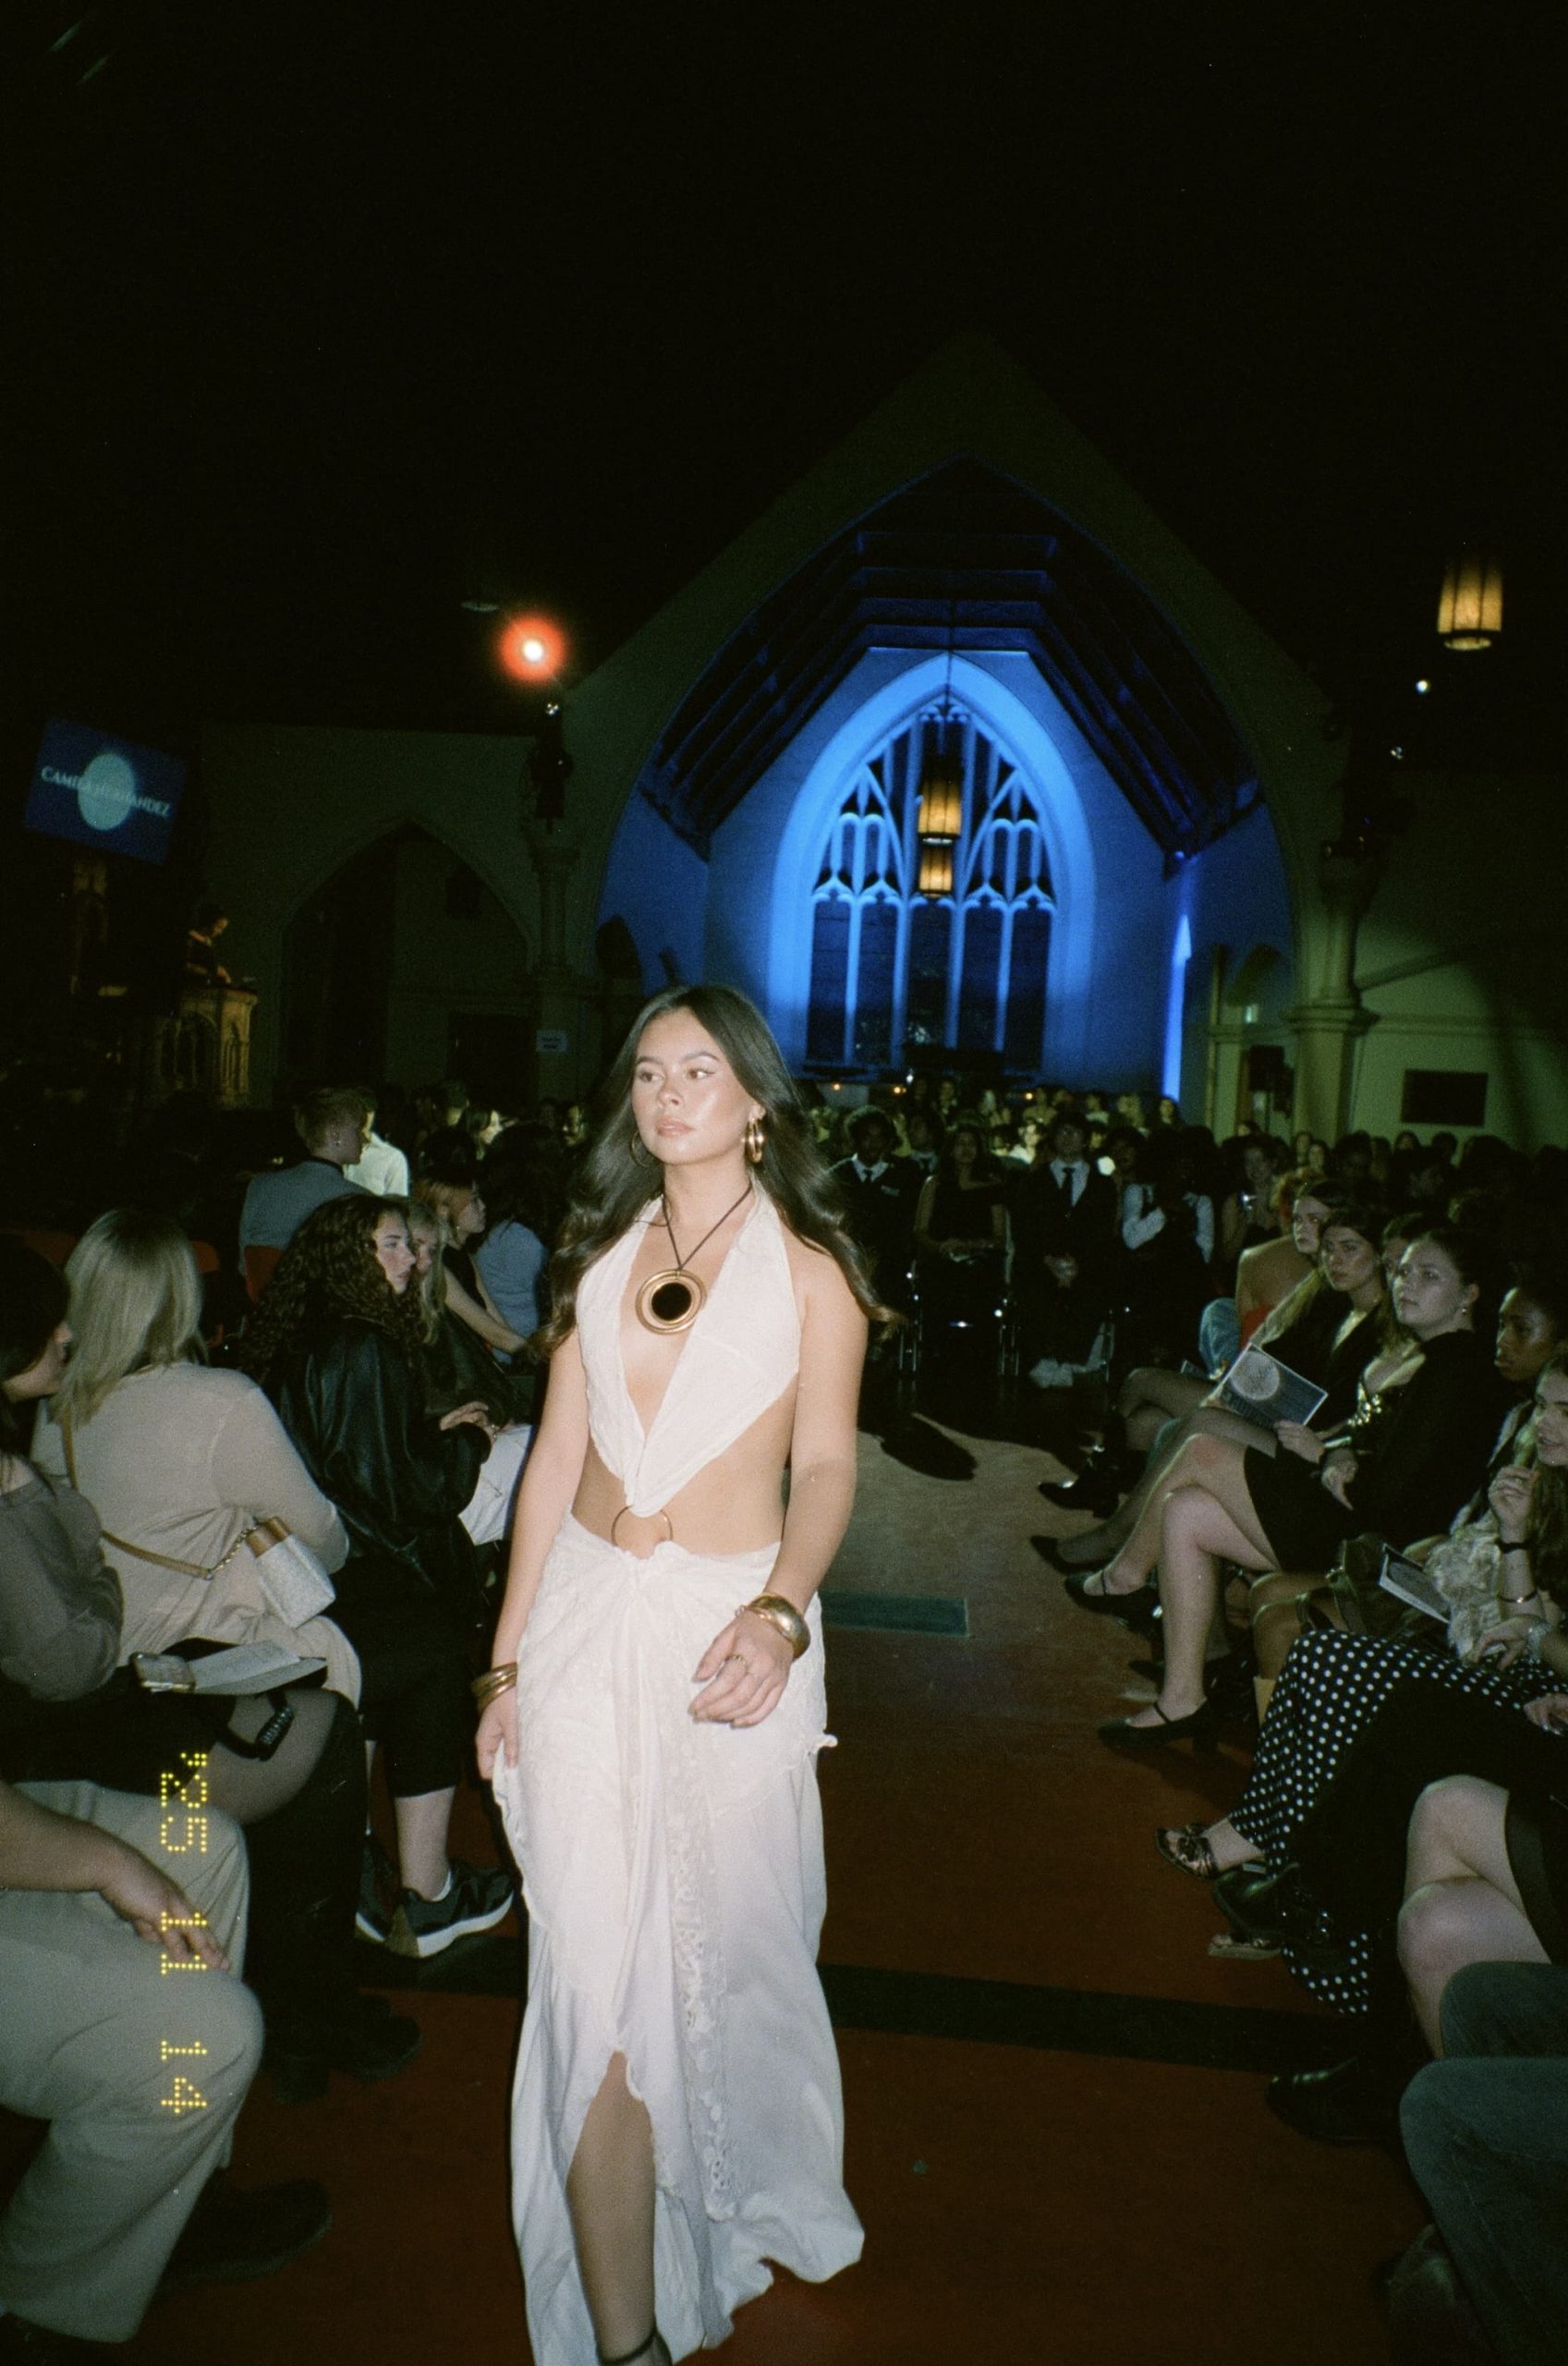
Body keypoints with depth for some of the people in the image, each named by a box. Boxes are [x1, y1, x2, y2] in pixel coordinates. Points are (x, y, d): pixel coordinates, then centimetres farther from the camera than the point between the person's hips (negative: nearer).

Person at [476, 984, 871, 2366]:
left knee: (728, 1943, 13)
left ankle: (745, 2201, 43)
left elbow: (826, 1467, -4)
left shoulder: (808, 1268, -1)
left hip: (728, 1625, -2)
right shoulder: (603, 1253, 8)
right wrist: (508, 1656, 5)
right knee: (594, 1972, 0)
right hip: (584, 1620, 2)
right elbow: (558, 1455, 7)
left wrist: (778, 1614, -23)